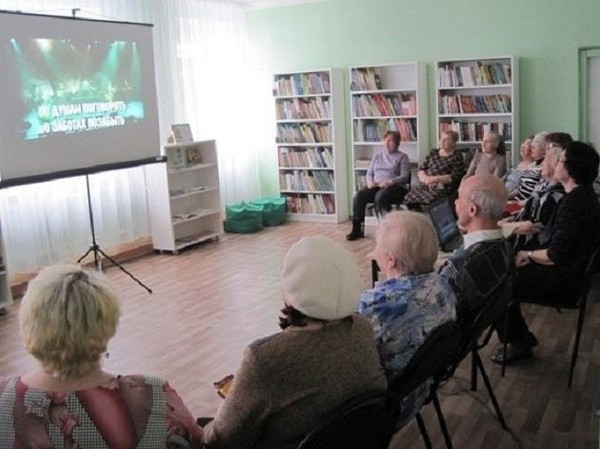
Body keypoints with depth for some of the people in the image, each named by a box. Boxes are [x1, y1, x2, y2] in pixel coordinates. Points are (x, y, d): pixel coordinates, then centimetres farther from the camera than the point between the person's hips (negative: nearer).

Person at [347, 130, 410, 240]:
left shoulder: (402, 157, 7)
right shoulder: (377, 155, 22)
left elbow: (404, 177, -4)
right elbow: (369, 173, 18)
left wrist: (389, 182, -21)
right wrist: (370, 182, -6)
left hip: (395, 187, -4)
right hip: (376, 186, 4)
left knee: (380, 196, -38)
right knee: (359, 195, -25)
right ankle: (357, 229, -22)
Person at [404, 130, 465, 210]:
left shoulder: (457, 157, 3)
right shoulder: (433, 153, 18)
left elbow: (455, 177, -9)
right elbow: (420, 170, 14)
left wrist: (434, 179, -15)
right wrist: (425, 178, -9)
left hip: (442, 187, -5)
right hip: (425, 185, 5)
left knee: (427, 201, -33)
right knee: (408, 199, -22)